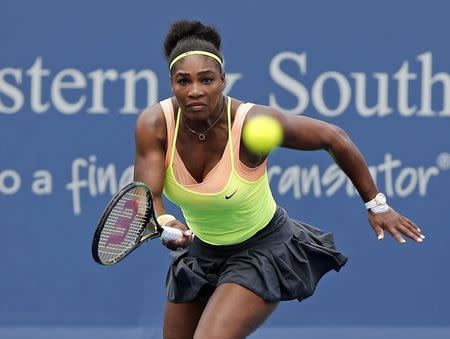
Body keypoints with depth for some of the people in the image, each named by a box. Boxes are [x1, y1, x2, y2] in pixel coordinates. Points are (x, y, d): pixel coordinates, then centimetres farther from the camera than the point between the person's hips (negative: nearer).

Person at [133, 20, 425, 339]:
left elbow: (334, 138, -16)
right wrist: (164, 223, -49)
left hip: (262, 249, -5)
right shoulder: (154, 124, -19)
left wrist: (376, 204, -10)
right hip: (201, 250, 5)